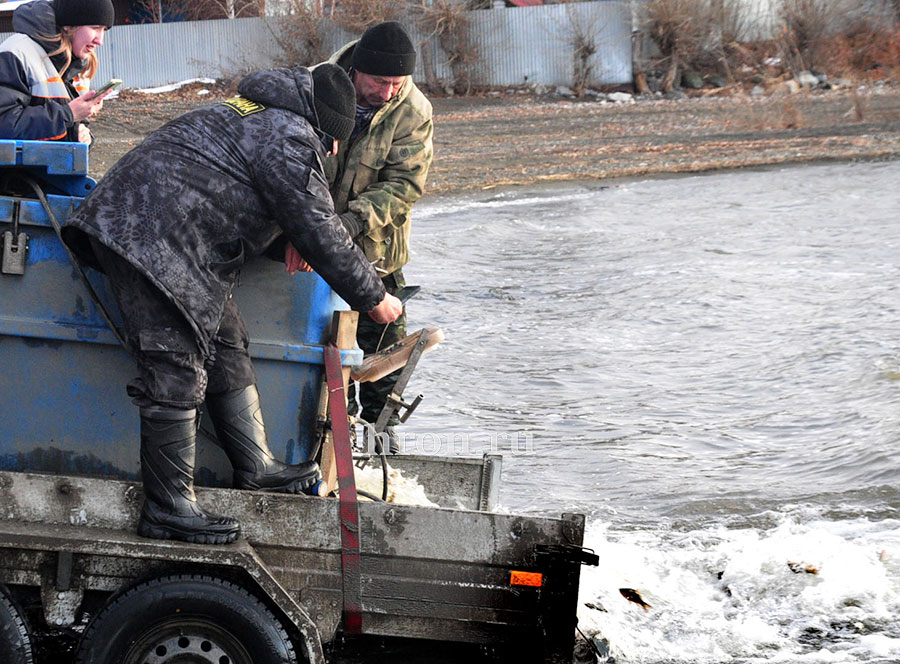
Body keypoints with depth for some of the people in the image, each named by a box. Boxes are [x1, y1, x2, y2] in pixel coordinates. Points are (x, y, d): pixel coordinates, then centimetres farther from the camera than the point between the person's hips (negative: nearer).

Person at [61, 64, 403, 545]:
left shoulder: (261, 114, 24)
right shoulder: (289, 138, -8)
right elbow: (320, 230, -8)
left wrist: (291, 236, 17)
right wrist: (373, 297, 2)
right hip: (155, 238, -11)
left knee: (225, 345, 15)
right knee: (176, 371, -11)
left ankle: (254, 466, 21)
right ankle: (167, 508, -9)